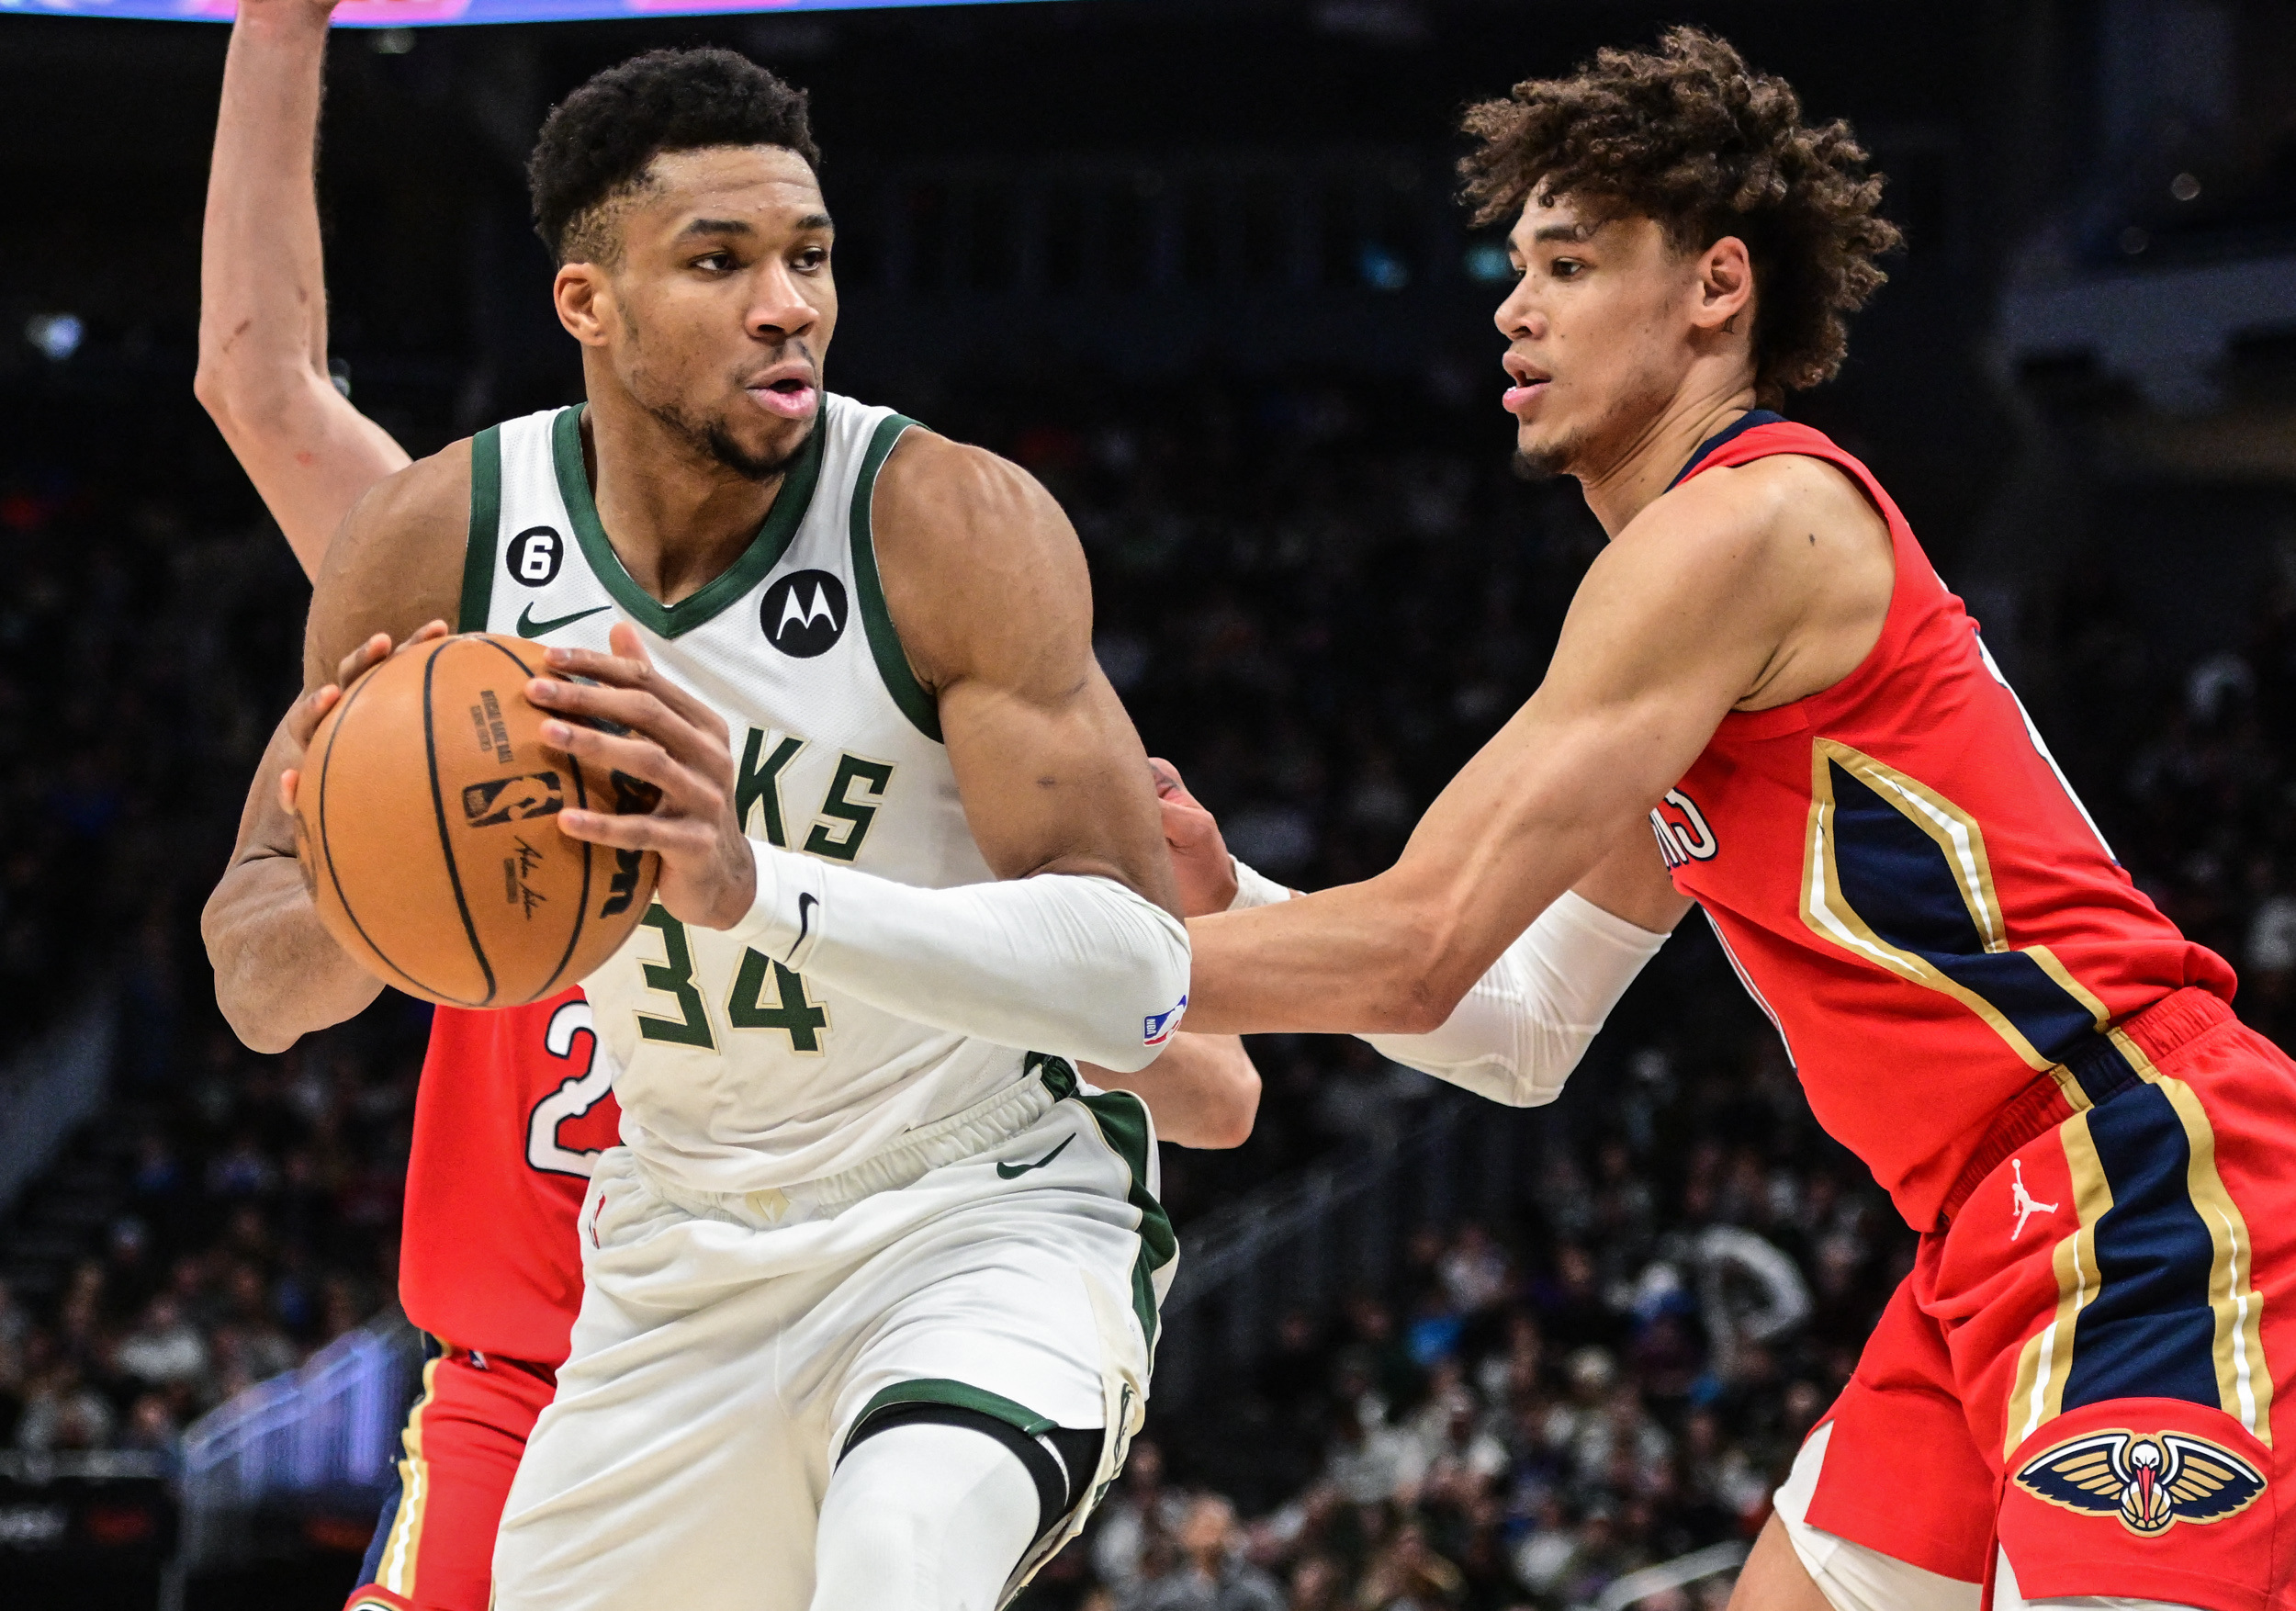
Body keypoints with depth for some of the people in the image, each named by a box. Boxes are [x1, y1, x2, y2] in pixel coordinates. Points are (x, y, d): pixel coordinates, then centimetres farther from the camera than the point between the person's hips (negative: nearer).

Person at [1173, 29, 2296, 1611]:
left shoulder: (1743, 524, -12)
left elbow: (1419, 948, -15)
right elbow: (1523, 1034, 22)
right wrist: (1223, 899, 11)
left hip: (2144, 1200, -11)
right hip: (2002, 1240, 11)